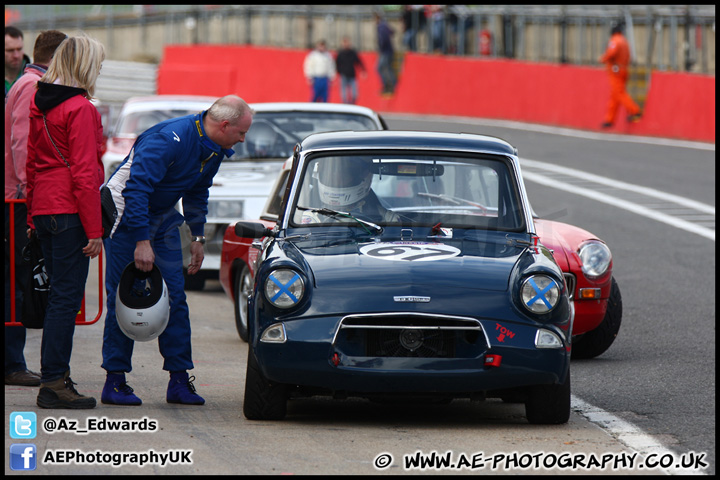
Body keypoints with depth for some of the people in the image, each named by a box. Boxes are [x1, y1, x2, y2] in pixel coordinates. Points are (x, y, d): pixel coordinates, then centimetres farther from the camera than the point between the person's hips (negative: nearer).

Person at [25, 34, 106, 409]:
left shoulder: (40, 106, 13)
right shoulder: (81, 109, -13)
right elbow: (84, 173, -16)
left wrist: (33, 216, 25)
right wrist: (94, 230, -15)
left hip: (44, 209, 9)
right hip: (69, 212, -9)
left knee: (61, 295, 14)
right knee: (66, 297, -6)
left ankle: (54, 378, 16)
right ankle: (53, 383, -7)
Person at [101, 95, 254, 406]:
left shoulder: (214, 150, 0)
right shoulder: (170, 139, -29)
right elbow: (135, 187, -33)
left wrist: (197, 237, 15)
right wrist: (142, 241, -34)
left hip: (162, 217, 8)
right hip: (126, 215, -8)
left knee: (175, 296, 0)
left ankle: (179, 380, 2)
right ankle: (115, 382, -2)